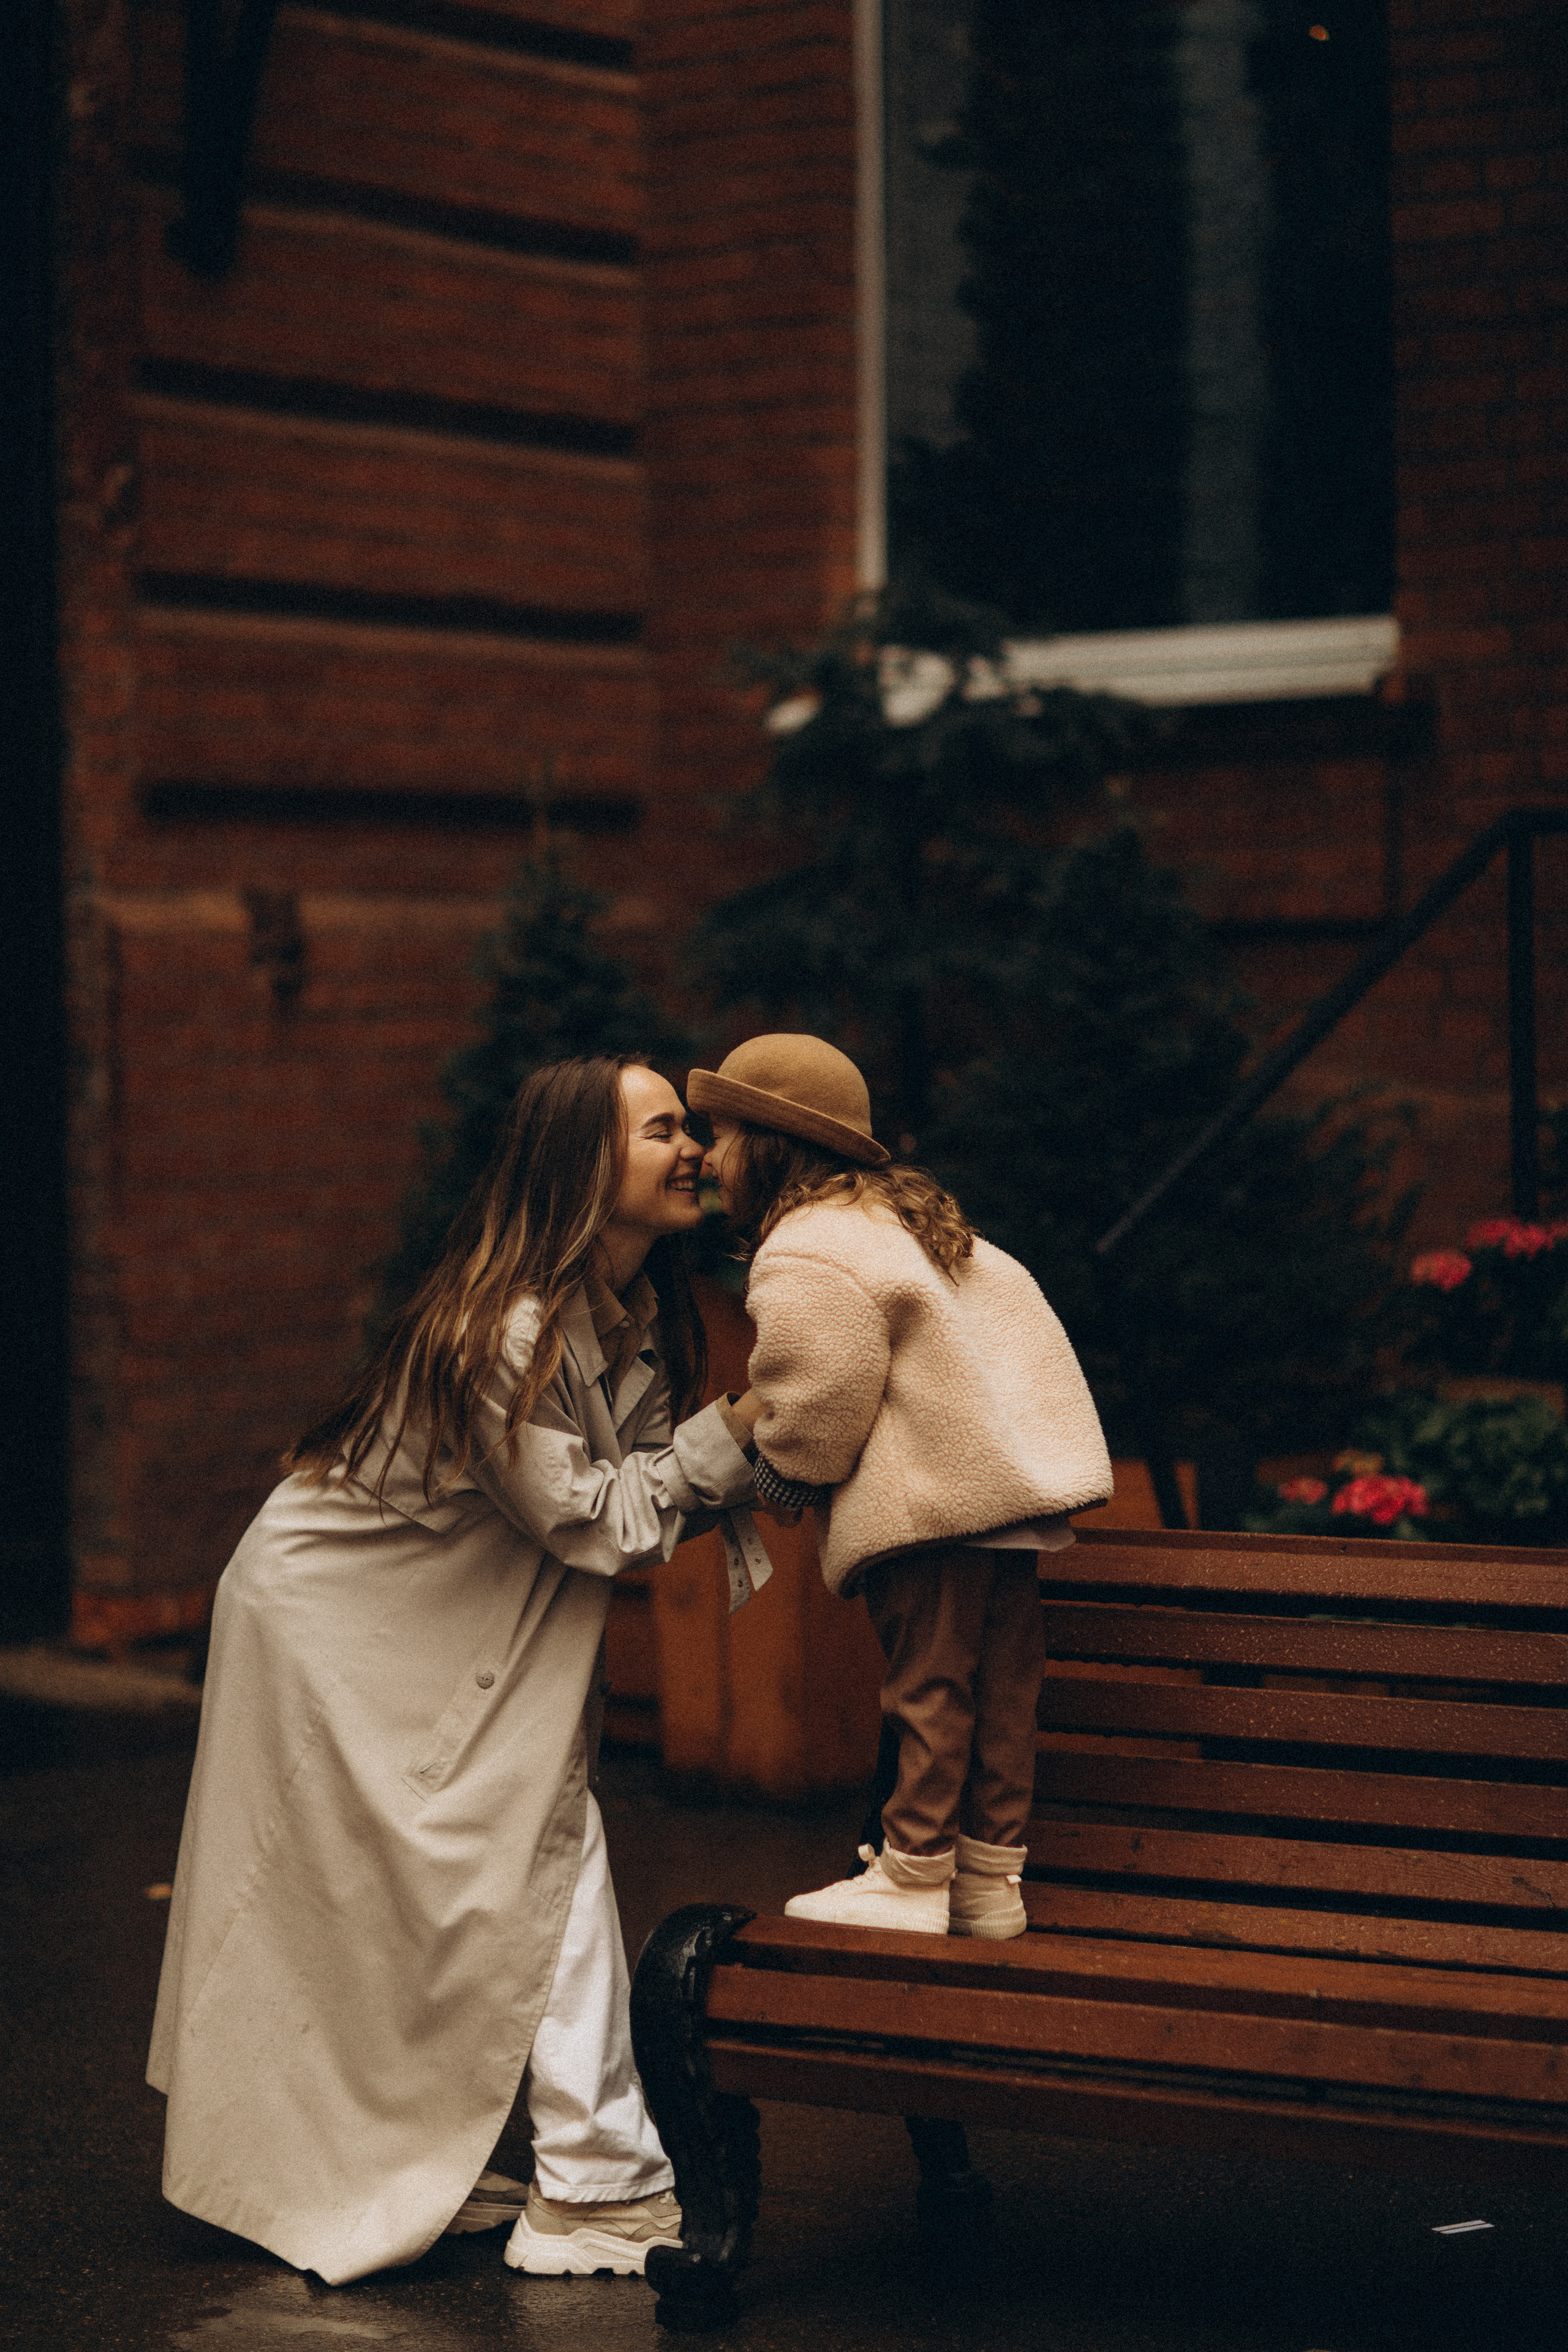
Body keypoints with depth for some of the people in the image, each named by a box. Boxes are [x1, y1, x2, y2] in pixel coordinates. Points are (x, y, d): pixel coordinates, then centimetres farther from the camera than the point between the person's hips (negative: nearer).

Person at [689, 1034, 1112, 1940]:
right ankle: (991, 1879, 18)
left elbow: (822, 1405, -15)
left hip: (932, 1498, -10)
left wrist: (775, 1472, 5)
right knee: (1003, 1684, 11)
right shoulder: (904, 1212, 21)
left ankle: (913, 1879, 5)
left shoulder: (802, 1260, -10)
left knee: (930, 1685, -2)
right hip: (1018, 1472, 10)